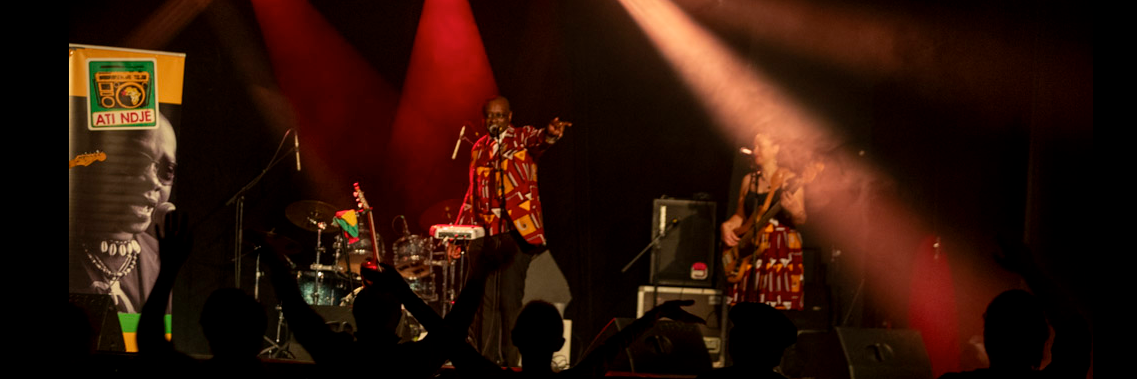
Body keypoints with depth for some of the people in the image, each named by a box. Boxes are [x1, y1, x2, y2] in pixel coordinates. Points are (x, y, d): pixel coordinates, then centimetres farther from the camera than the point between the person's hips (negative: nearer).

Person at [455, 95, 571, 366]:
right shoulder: (479, 149, 17)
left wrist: (549, 135, -48)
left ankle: (511, 362, -1)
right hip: (485, 235, 5)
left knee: (510, 300, -6)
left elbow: (536, 141, -23)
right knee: (486, 300, 3)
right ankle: (486, 361, 9)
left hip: (516, 232, -5)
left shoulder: (522, 138, 2)